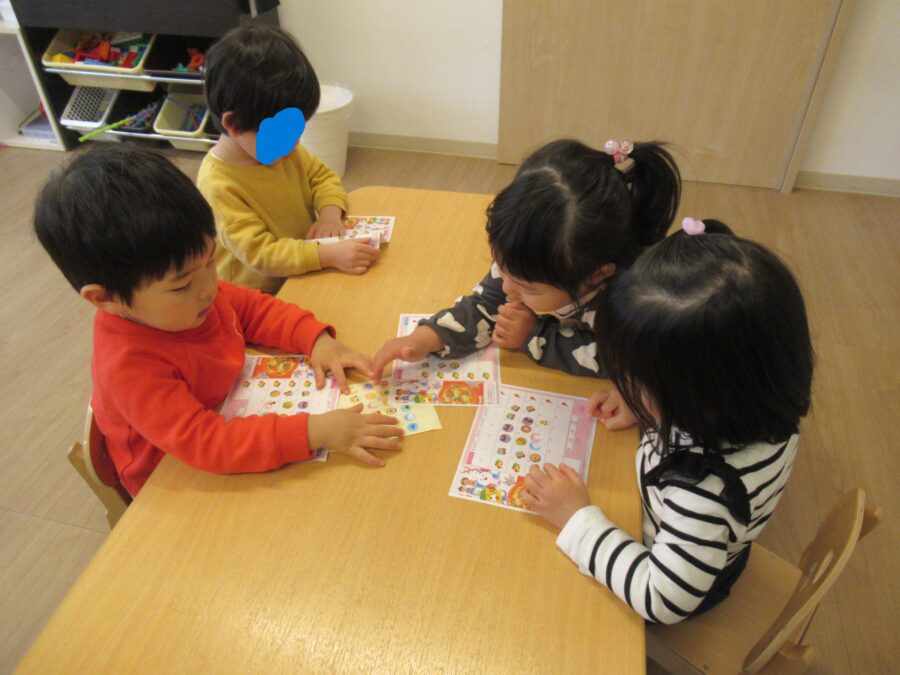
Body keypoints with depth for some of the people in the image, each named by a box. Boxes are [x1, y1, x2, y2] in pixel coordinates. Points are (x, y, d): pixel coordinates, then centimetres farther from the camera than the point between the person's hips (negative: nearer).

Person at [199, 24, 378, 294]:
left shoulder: (284, 148, 0)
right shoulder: (217, 185, -22)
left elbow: (322, 176, 13)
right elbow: (260, 253, -25)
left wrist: (330, 213, -9)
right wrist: (329, 255, -34)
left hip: (305, 280, 5)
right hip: (258, 299, -5)